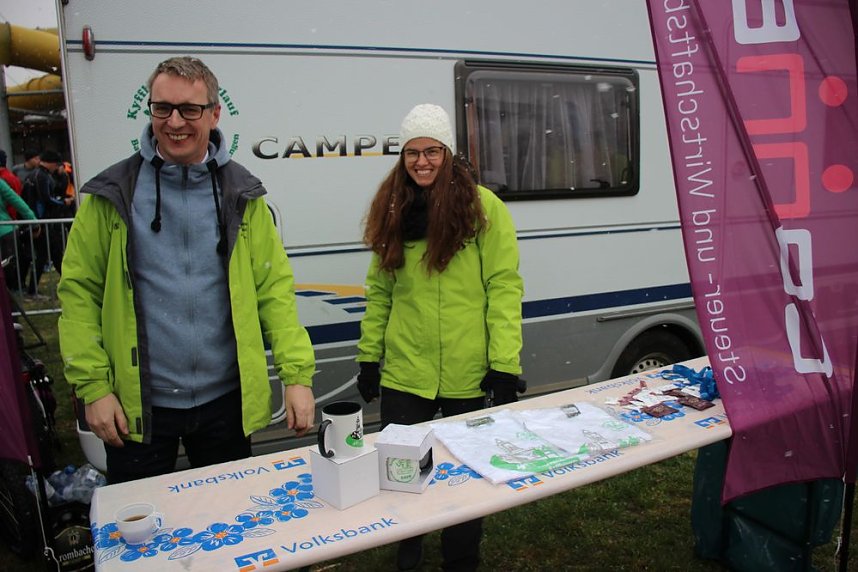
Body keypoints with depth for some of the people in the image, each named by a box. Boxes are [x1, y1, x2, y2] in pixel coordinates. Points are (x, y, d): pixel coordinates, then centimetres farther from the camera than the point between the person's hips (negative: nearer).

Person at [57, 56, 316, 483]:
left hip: (226, 400, 1)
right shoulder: (114, 193, -3)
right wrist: (93, 386, -8)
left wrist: (297, 375, -10)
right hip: (137, 404, -1)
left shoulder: (241, 194, 0)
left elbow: (274, 287, -2)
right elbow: (78, 290, -2)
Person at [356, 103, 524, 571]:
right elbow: (379, 291, 9)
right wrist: (368, 356, 6)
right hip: (404, 372, 3)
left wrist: (504, 365, -13)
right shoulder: (392, 211, 7)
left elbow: (504, 288, -9)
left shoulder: (482, 206, -6)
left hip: (468, 375, -3)